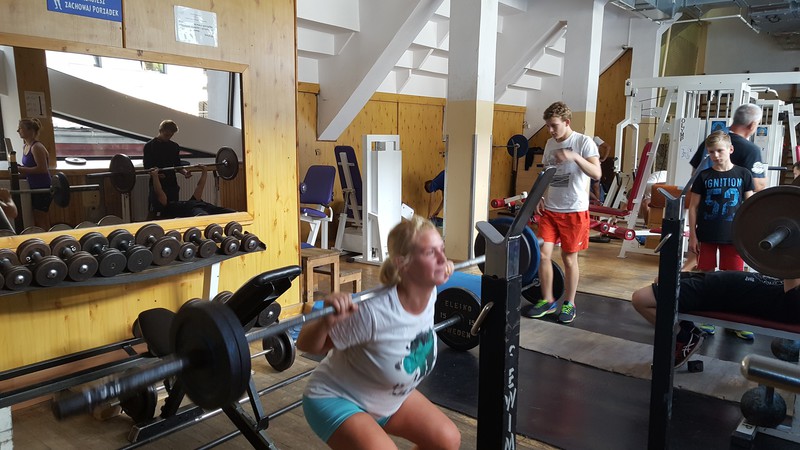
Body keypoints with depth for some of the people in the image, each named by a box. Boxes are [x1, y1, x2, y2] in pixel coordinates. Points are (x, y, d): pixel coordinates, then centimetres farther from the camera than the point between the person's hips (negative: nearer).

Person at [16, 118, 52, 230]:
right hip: (35, 187, 9)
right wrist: (20, 168, 3)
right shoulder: (25, 147, 11)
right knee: (37, 220, 15)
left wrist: (22, 169, -19)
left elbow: (42, 168, -23)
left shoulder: (37, 147, -17)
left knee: (41, 220, -3)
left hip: (43, 188, -9)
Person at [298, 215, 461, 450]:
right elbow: (306, 345, -25)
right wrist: (327, 321, -44)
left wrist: (440, 272, -1)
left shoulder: (428, 292, -17)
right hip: (336, 399, -7)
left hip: (389, 397, 7)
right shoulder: (375, 311, -37)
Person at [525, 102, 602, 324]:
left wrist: (575, 157, -31)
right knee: (543, 254, 0)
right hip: (550, 209, 5)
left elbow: (596, 174, -18)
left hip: (574, 210, -5)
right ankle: (547, 301, 16)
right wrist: (540, 197, 3)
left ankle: (569, 304, 20)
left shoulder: (584, 142, -8)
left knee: (569, 258, 4)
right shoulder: (550, 144, 9)